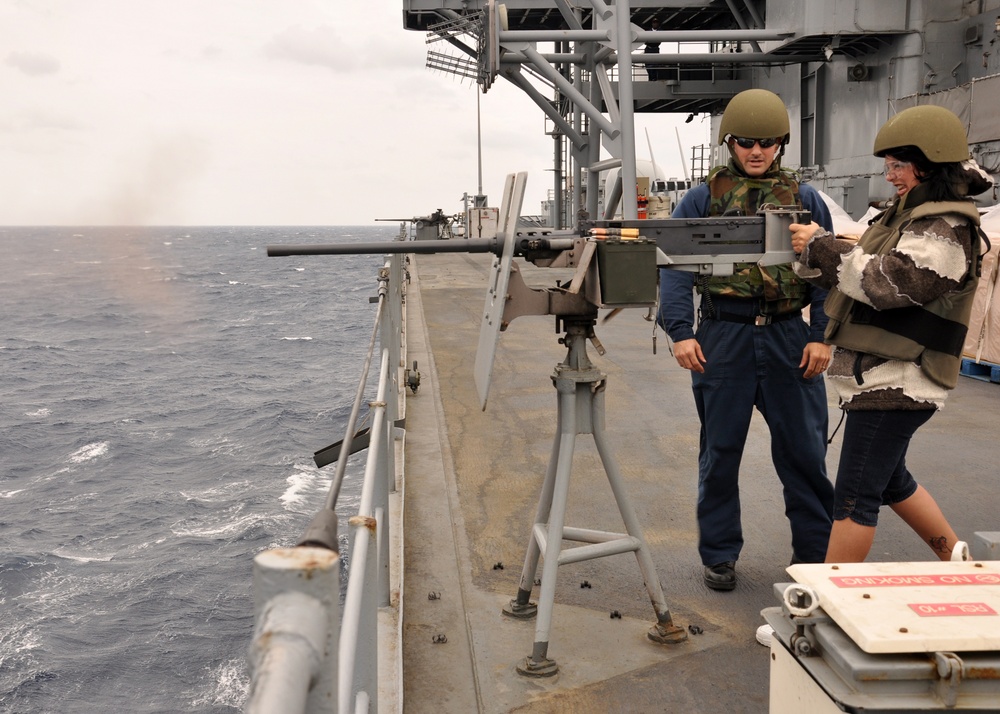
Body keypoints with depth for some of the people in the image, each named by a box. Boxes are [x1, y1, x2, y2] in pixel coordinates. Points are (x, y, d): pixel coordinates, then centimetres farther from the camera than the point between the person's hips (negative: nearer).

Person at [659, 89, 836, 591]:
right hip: (723, 338, -1)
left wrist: (822, 336, -3)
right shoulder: (703, 199, 4)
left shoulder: (805, 199, 9)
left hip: (788, 338, 1)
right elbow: (675, 267, -2)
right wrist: (680, 332, -12)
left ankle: (816, 551, 21)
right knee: (720, 451, 8)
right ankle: (719, 554, 21)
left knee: (804, 450, 6)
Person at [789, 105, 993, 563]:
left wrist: (821, 245, -18)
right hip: (883, 377, 10)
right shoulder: (909, 215, 15)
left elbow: (884, 281, -26)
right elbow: (857, 277, 16)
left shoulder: (946, 231, -14)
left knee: (855, 497, -6)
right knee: (890, 480, 23)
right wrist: (812, 254, 0)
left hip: (896, 383, -10)